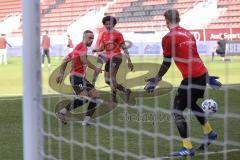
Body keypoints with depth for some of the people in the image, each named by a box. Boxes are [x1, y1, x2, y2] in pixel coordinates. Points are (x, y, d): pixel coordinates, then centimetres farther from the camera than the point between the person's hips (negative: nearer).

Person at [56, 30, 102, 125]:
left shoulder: (78, 48, 22)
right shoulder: (82, 46, -8)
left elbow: (65, 60, 24)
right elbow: (84, 60, -24)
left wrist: (61, 73, 19)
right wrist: (95, 69, -16)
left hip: (81, 77, 11)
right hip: (76, 77, -11)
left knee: (95, 95, 4)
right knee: (84, 97, -25)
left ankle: (87, 119, 1)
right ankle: (62, 112, -15)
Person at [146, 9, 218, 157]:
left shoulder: (168, 38, -9)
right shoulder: (188, 34, 14)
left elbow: (166, 63, -6)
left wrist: (157, 78, 7)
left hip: (191, 78, -8)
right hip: (203, 74, 8)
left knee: (177, 111, 0)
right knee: (192, 103, 31)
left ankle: (188, 148, -5)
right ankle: (209, 133, 40)